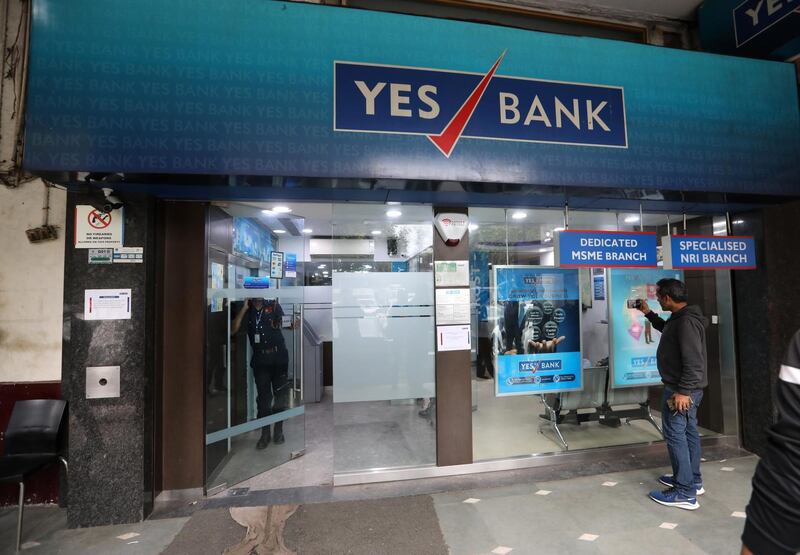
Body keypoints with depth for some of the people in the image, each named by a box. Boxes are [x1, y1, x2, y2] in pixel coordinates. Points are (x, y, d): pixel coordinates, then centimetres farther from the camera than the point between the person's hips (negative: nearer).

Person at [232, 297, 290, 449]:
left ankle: (279, 431, 22)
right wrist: (244, 308, -10)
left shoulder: (273, 305, 1)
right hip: (260, 360, 1)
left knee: (281, 394, 7)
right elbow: (233, 330, -7)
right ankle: (265, 434, 16)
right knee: (263, 397, 4)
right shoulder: (246, 311, 5)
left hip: (279, 356, 0)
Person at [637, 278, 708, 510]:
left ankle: (685, 494, 4)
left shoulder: (687, 322, -23)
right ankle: (692, 480, 31)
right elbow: (667, 329, 33)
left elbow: (693, 361, -27)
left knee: (675, 435, -4)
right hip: (687, 388, 10)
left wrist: (683, 391, -26)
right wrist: (648, 314, 28)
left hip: (681, 389, -10)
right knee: (688, 432, 18)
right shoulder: (680, 317, 9)